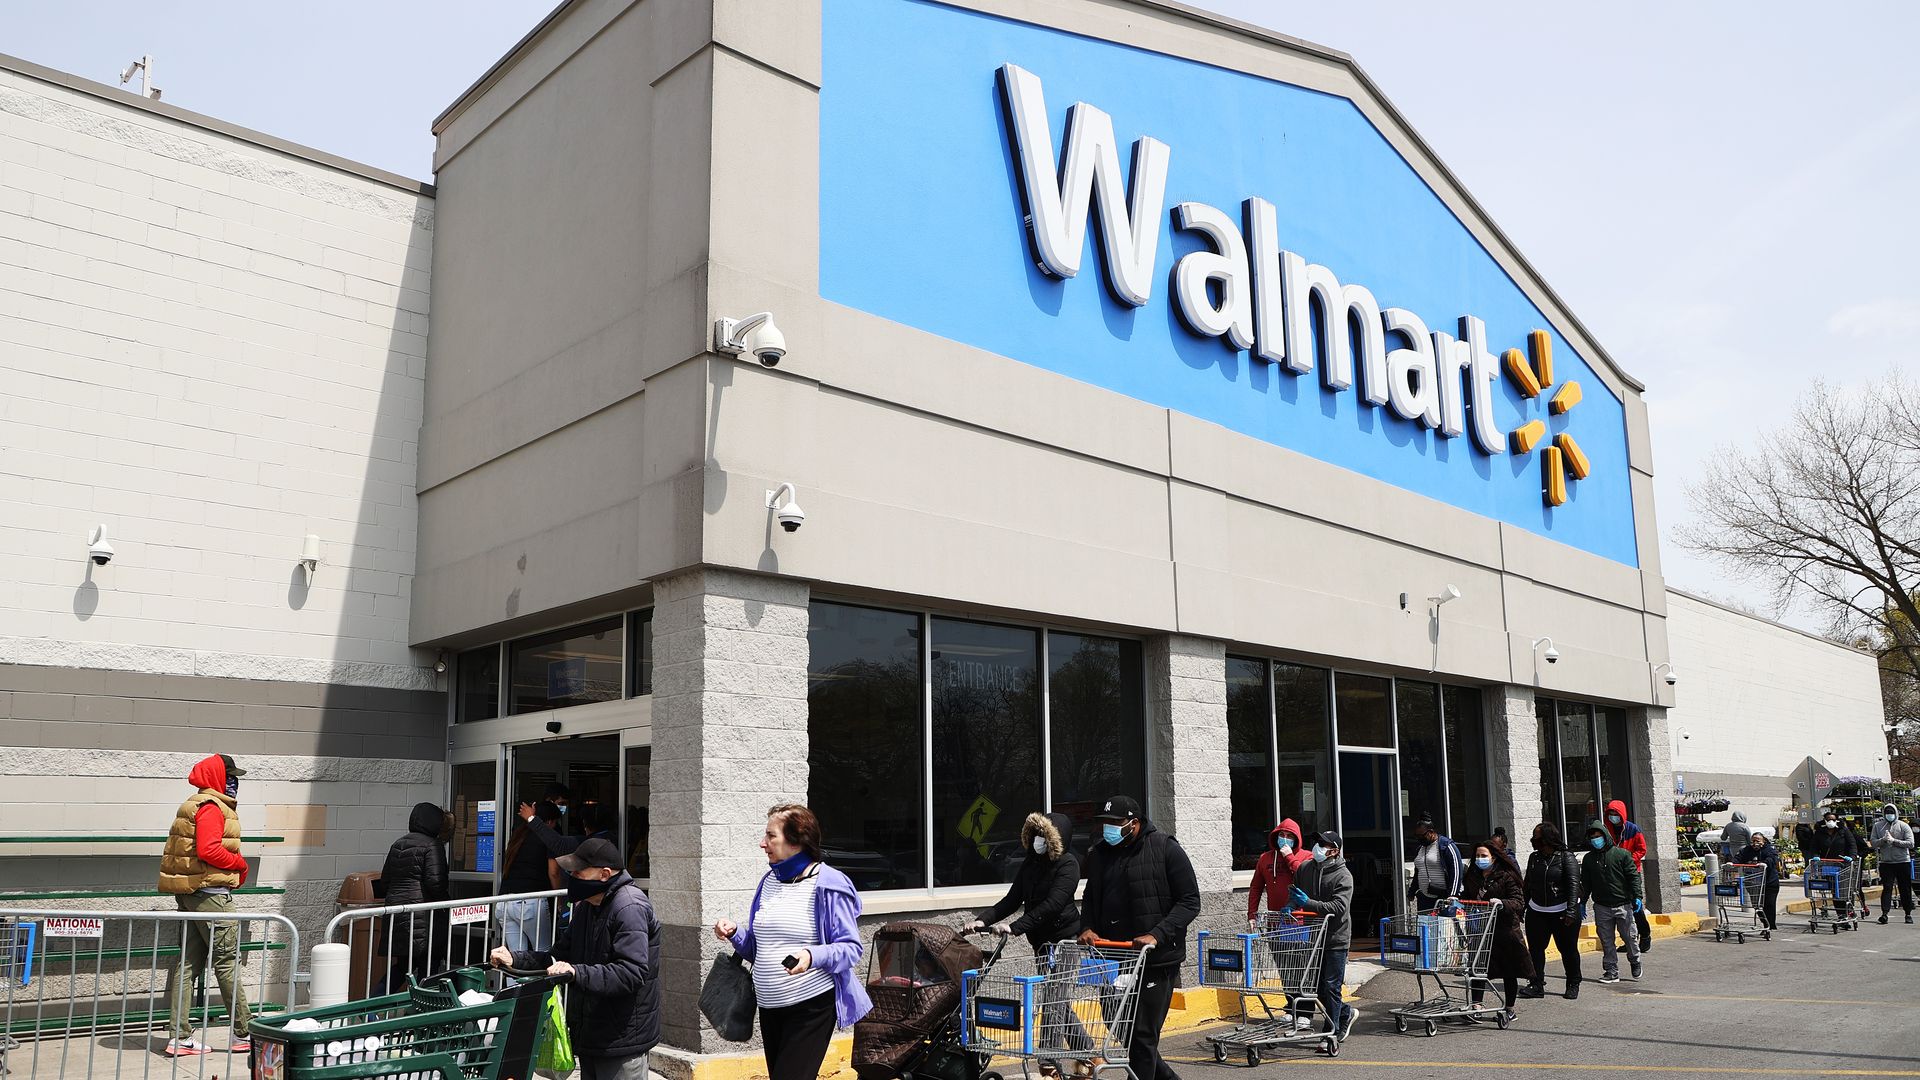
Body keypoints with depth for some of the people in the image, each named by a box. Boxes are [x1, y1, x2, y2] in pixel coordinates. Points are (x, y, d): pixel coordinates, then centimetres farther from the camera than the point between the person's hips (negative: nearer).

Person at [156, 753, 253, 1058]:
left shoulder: (195, 805, 19)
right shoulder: (211, 807, -13)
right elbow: (208, 850, -25)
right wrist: (240, 863, -10)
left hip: (189, 893, 10)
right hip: (210, 893, -10)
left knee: (189, 963, 9)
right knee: (228, 962, -4)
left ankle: (179, 1037, 10)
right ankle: (244, 1034, 3)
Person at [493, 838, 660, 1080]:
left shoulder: (630, 908, -19)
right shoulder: (587, 907, 13)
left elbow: (632, 973, -27)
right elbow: (560, 955, 14)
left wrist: (577, 973, -33)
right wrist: (514, 958, 1)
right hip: (591, 1037, 9)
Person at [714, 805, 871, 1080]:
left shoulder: (827, 884, -11)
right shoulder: (769, 881, 10)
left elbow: (850, 948, -13)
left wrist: (812, 956, -29)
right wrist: (734, 933, -1)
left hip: (812, 1006, -7)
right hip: (770, 1006, 7)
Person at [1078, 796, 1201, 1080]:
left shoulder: (1165, 849, -9)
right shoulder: (1099, 854, 8)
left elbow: (1189, 901, -9)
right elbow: (1090, 899, 21)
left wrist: (1157, 935, -21)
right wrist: (1087, 927, 0)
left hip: (1156, 960, -6)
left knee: (1142, 1036, -4)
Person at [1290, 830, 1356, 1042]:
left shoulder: (1343, 876, -13)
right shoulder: (1305, 868, 4)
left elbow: (1338, 907, -22)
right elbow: (1294, 892, 18)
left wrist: (1308, 903, -28)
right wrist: (1291, 904, -4)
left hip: (1336, 939, -6)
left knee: (1331, 986, -4)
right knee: (1319, 987, 12)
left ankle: (1332, 1032, 7)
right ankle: (1346, 1013, 35)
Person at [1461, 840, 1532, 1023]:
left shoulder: (1507, 877, -7)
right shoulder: (1472, 877, 10)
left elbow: (1519, 903, -13)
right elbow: (1467, 898, 21)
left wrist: (1501, 903, -29)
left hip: (1504, 930, -4)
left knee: (1509, 972, 8)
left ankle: (1510, 1008, 21)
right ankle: (1476, 1005, 0)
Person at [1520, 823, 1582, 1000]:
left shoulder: (1566, 858, -8)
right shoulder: (1534, 858, 9)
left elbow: (1574, 885, -15)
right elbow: (1528, 885, 14)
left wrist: (1571, 911, -24)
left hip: (1562, 912, -5)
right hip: (1536, 912, 5)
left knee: (1568, 949, 6)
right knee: (1535, 949, 0)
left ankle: (1573, 985, 21)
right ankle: (1537, 986, 4)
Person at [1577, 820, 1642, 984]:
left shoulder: (1621, 854, -2)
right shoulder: (1588, 859, 9)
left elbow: (1633, 876, -2)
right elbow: (1585, 883, 15)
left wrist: (1637, 896, -11)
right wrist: (1582, 902, 12)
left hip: (1623, 905, -3)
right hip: (1601, 907, 3)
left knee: (1630, 936, 7)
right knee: (1606, 941, 3)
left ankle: (1635, 962, 32)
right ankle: (1611, 972, 9)